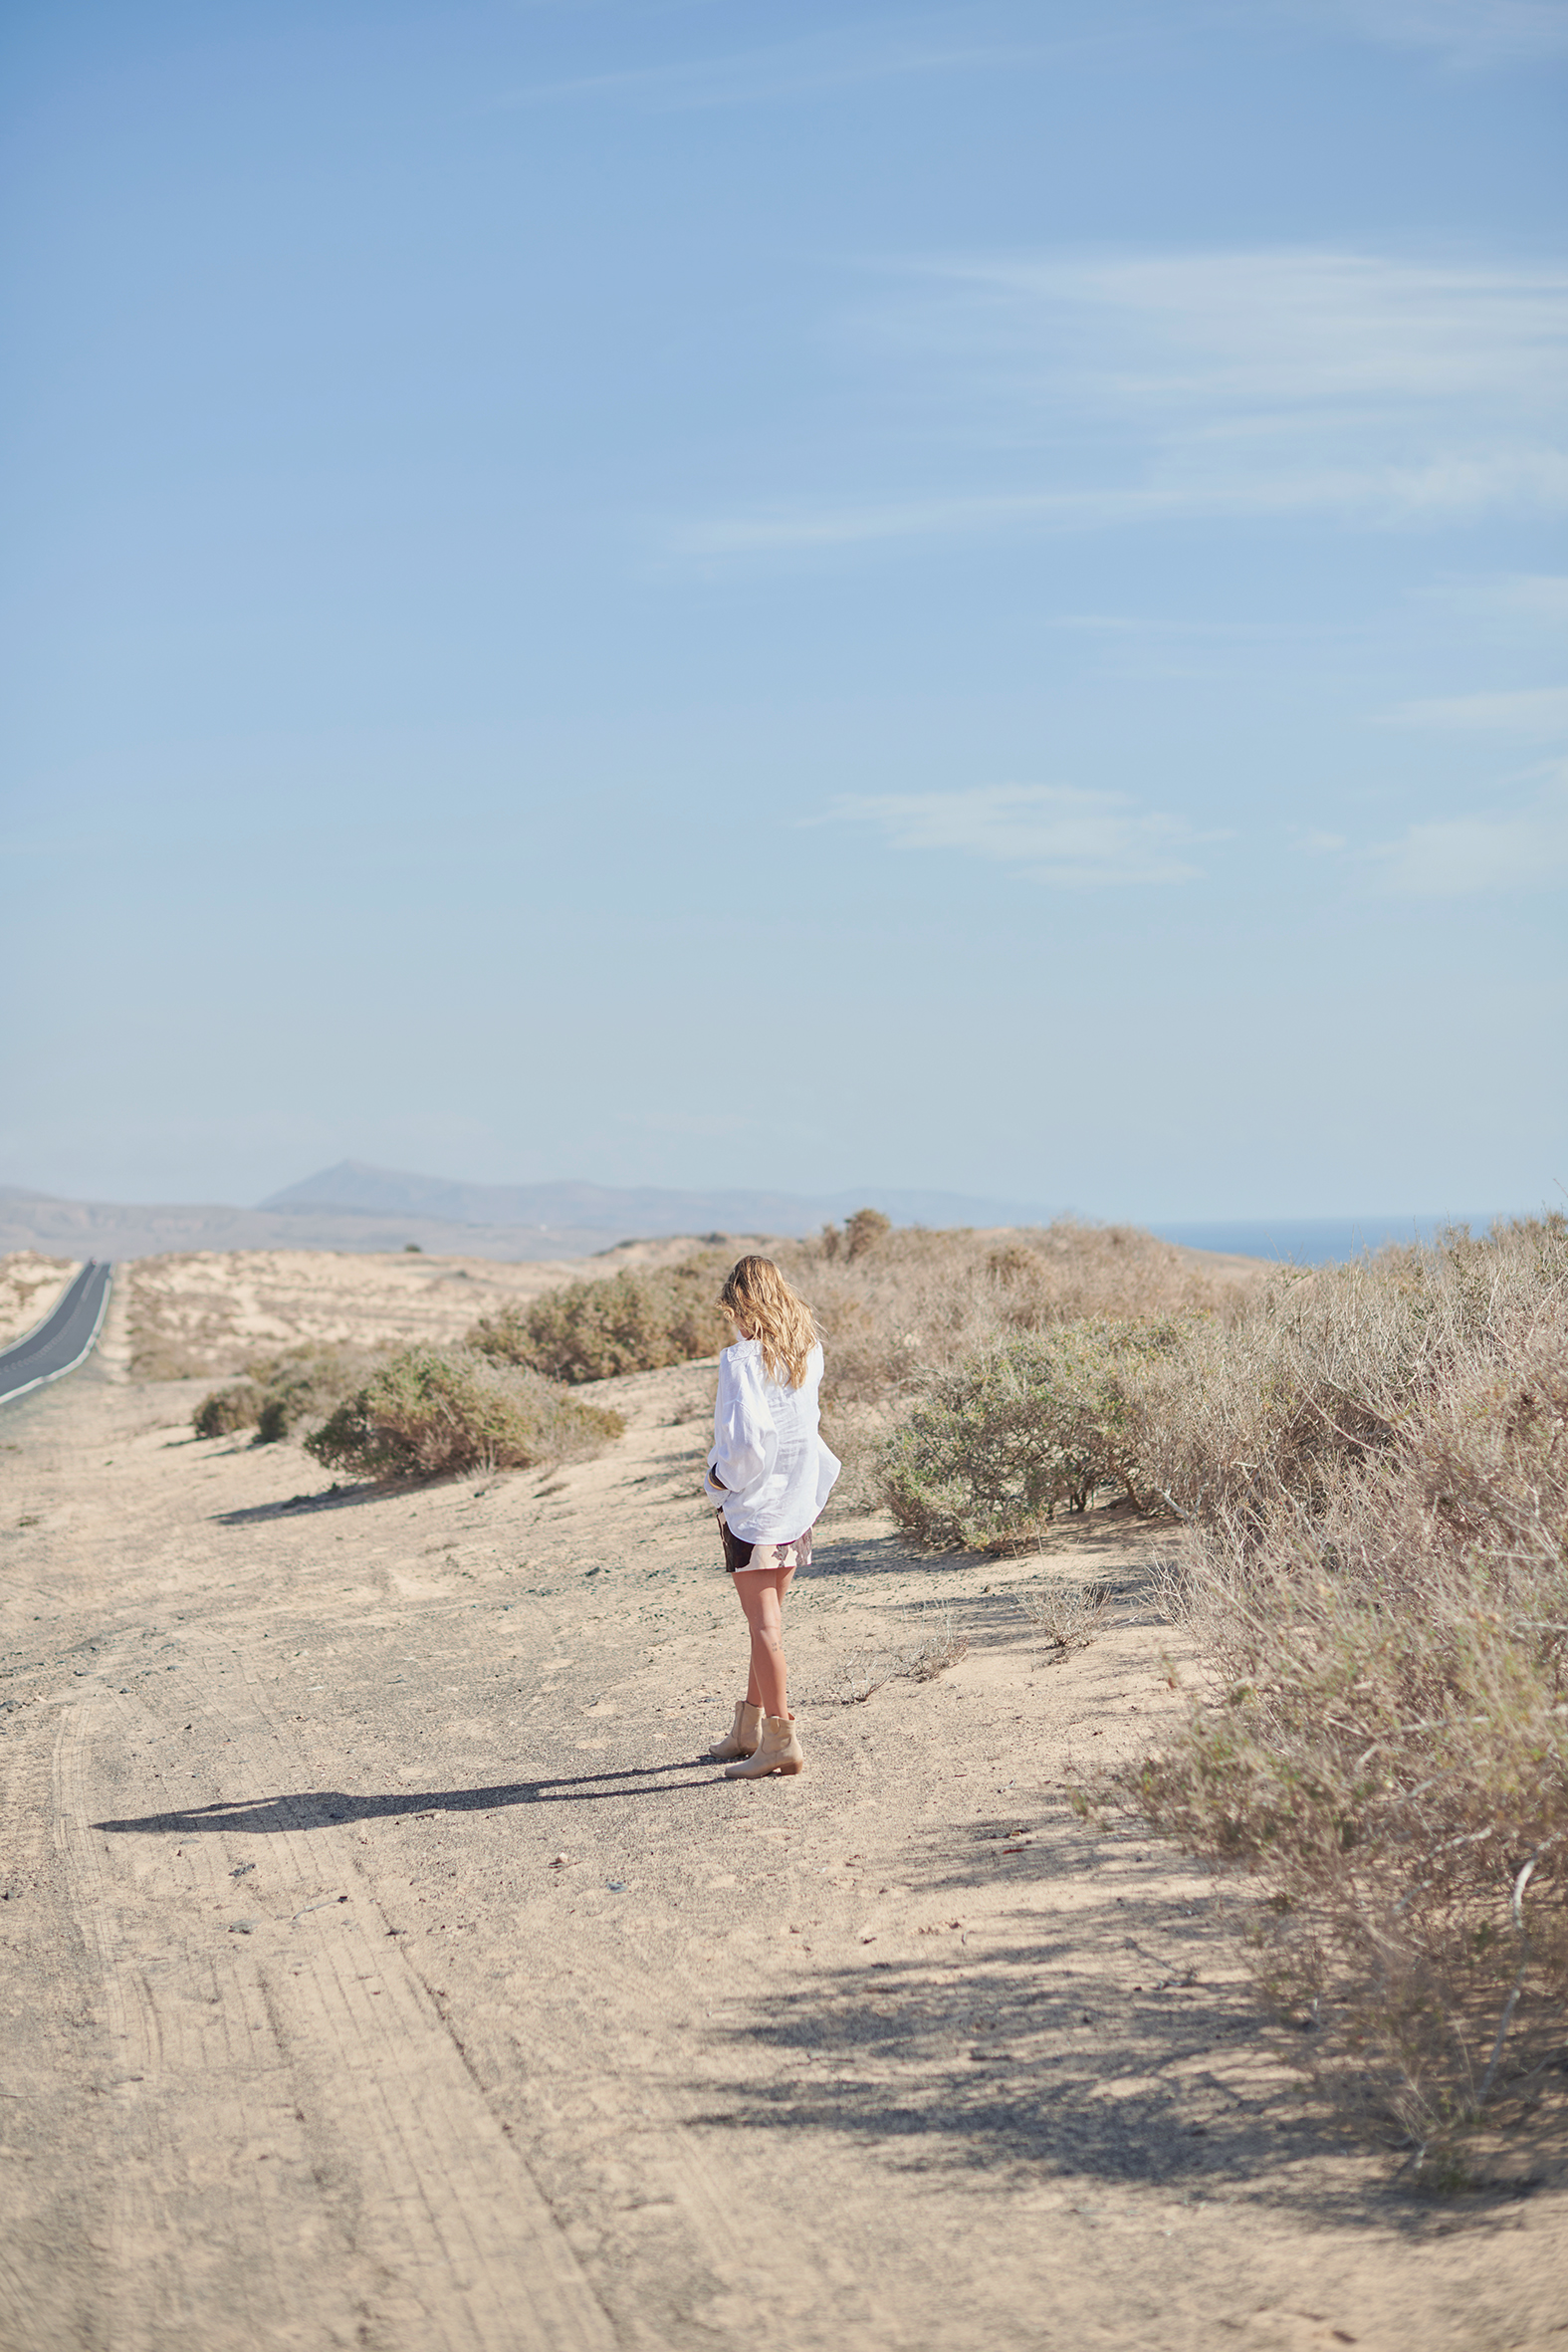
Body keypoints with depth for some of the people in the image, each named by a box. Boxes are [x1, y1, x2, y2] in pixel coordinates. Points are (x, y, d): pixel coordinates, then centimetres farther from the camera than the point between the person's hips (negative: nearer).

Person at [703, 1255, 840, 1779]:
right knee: (768, 1617, 17)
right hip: (797, 1496, 7)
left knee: (764, 1622, -4)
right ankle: (749, 1729, 28)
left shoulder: (743, 1359, -17)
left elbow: (746, 1439, -22)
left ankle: (780, 1740, -6)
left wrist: (721, 1476, -8)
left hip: (754, 1500, -7)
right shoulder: (808, 1352, 4)